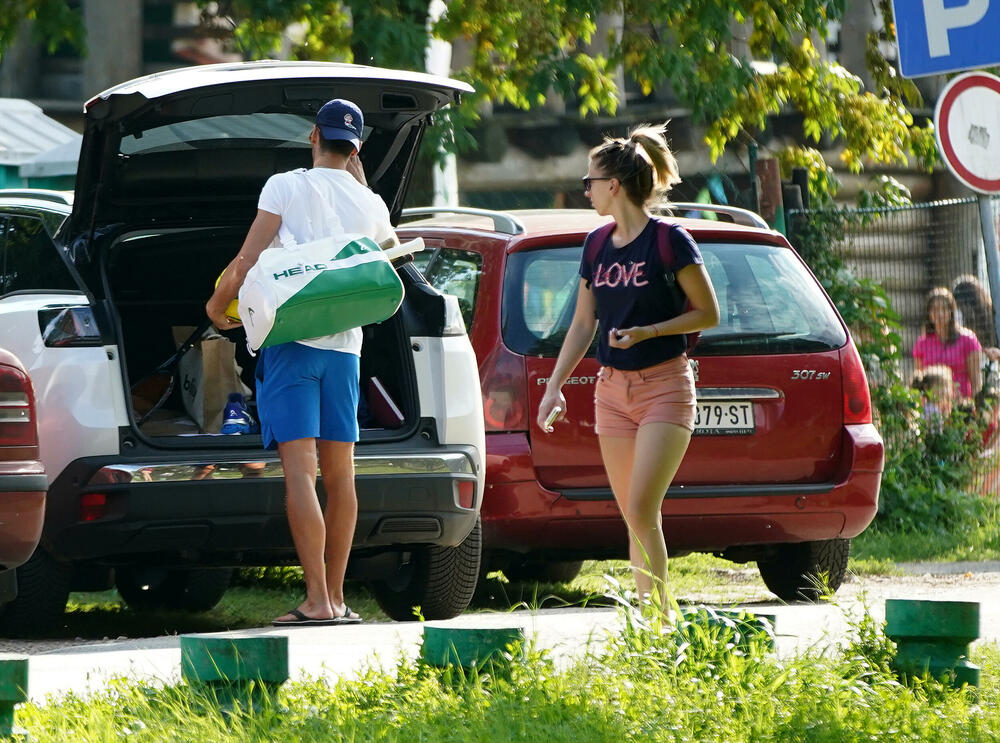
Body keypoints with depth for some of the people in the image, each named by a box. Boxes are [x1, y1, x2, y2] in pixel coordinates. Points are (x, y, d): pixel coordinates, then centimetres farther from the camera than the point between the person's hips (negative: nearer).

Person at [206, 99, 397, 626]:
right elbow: (391, 248, 33)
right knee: (339, 476, 11)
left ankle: (318, 600, -17)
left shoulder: (285, 187, -4)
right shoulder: (368, 205, 10)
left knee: (300, 472, -10)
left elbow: (246, 261, -7)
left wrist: (218, 305, 11)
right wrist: (357, 176, 34)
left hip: (290, 340, -5)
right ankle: (336, 597, 14)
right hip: (344, 346, 5)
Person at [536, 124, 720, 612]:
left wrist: (647, 331, -18)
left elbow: (708, 314, -6)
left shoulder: (669, 242, -10)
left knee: (642, 509, -17)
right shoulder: (598, 249, 9)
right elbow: (582, 324, 17)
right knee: (633, 517, 5)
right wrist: (554, 387, 10)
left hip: (664, 386, -6)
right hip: (612, 389, 6)